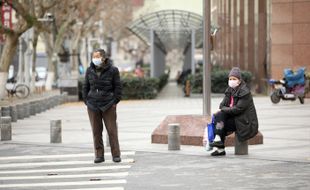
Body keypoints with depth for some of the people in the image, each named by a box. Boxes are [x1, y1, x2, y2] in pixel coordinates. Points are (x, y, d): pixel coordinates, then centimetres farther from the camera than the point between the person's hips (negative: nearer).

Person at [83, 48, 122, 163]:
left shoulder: (112, 70, -2)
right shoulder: (89, 71, 7)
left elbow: (118, 87, 1)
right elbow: (86, 87, 14)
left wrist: (115, 101, -5)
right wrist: (86, 101, 7)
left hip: (108, 105, -3)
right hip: (93, 106, 3)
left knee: (112, 130, 0)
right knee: (96, 131, 3)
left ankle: (116, 155, 7)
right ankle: (99, 155, 9)